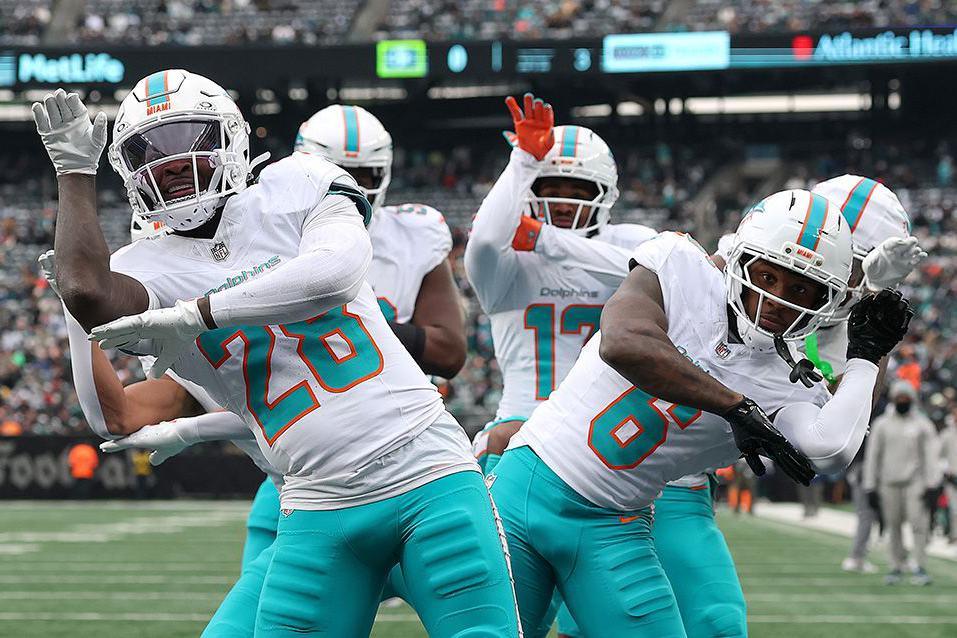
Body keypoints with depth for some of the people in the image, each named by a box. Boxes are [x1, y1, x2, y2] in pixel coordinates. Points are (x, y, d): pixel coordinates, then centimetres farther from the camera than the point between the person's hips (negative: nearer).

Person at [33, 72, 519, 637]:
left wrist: (193, 314, -14)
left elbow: (337, 271, -17)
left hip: (427, 468, -2)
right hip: (322, 507, 2)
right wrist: (76, 172, -4)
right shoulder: (150, 270, 4)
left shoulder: (295, 185, 3)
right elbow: (87, 293, -20)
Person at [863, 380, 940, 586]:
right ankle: (896, 567, 11)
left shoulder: (923, 424, 4)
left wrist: (931, 485, -8)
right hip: (889, 483, 2)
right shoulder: (881, 425, 7)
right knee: (893, 526, 3)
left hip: (915, 481, -2)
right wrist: (870, 487, 5)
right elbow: (872, 456, 9)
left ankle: (920, 567, -7)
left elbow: (931, 455, 1)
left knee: (919, 523, -11)